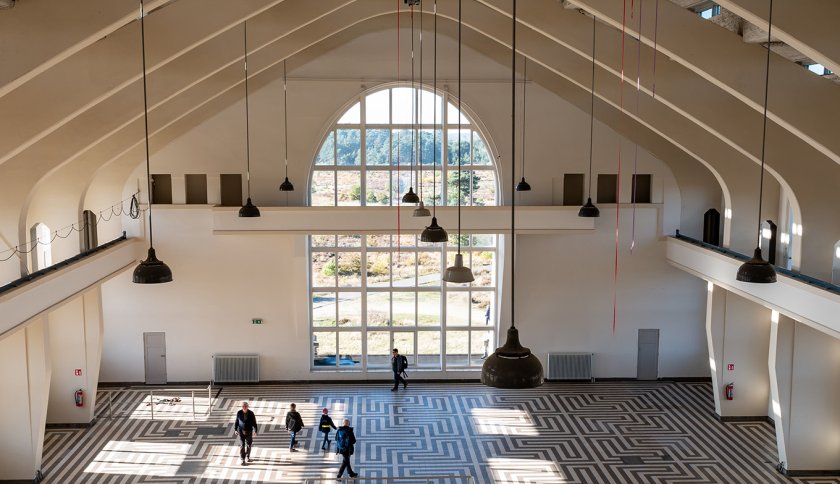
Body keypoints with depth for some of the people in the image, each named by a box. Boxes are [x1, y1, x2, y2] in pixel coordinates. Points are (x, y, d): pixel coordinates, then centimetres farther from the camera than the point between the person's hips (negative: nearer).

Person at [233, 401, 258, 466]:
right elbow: (237, 422, 3)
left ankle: (248, 457, 33)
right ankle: (243, 460, -4)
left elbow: (254, 423, -6)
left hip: (249, 432, 1)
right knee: (242, 445, -6)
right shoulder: (239, 413, -6)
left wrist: (255, 431, -16)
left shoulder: (251, 413, -9)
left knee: (248, 445, 13)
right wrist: (235, 429, -4)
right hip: (241, 432, -1)